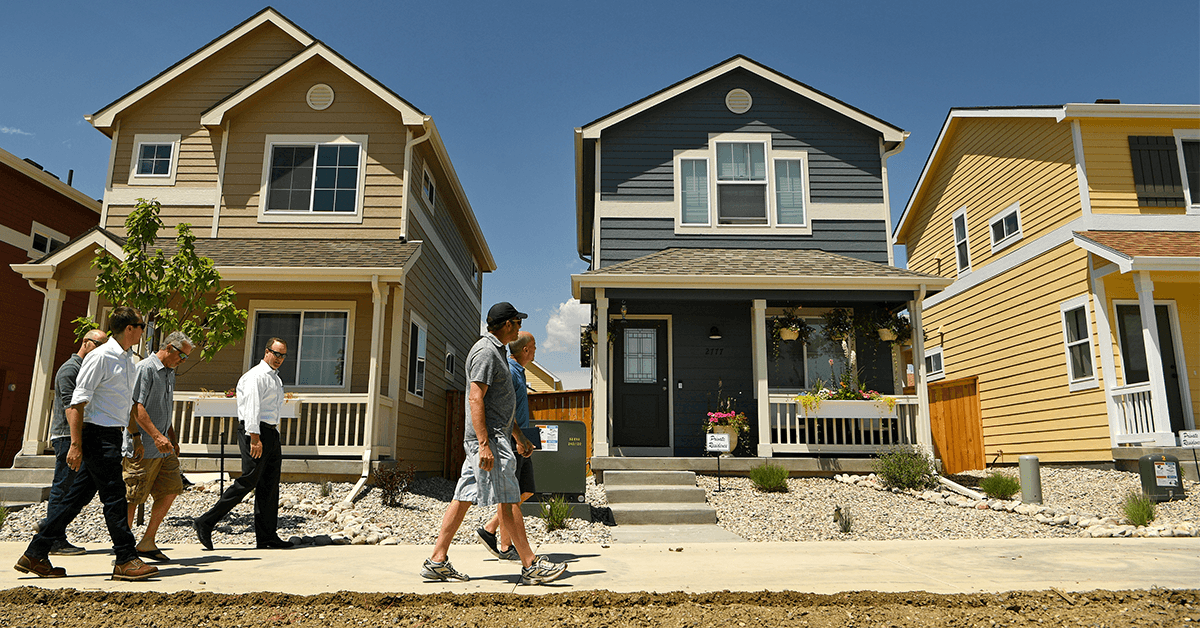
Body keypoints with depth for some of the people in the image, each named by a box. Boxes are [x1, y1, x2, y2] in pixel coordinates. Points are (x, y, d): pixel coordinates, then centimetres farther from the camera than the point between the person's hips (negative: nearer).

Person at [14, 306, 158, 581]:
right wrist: (75, 445, -19)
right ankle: (126, 560, 2)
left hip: (112, 435, 9)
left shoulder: (128, 359, 15)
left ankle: (35, 555, 22)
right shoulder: (100, 357, -13)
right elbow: (77, 403, -16)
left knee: (78, 496, 12)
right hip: (97, 434, -9)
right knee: (114, 496, -5)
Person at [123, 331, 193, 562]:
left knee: (171, 490, 6)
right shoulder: (145, 368, -11)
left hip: (163, 447, 9)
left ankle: (147, 542, 15)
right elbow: (136, 406, -20)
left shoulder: (169, 373, 17)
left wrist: (172, 439, 22)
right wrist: (156, 436, -27)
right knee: (132, 497, 0)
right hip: (143, 447, -9)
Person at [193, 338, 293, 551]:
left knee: (270, 485, 6)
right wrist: (255, 437, -23)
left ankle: (267, 537, 9)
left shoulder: (275, 378, 21)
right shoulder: (256, 376, -8)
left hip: (271, 433, 9)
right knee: (248, 481, -12)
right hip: (256, 431, -9)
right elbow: (252, 407, -17)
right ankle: (205, 523, -2)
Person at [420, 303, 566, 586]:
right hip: (487, 437, -11)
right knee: (507, 501, -7)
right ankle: (530, 565, -1)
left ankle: (437, 561, 12)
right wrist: (485, 444, -26)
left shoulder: (496, 351, 21)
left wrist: (519, 436, 27)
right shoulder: (484, 352, -12)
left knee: (463, 497, 9)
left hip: (491, 436, 11)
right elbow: (476, 400, -20)